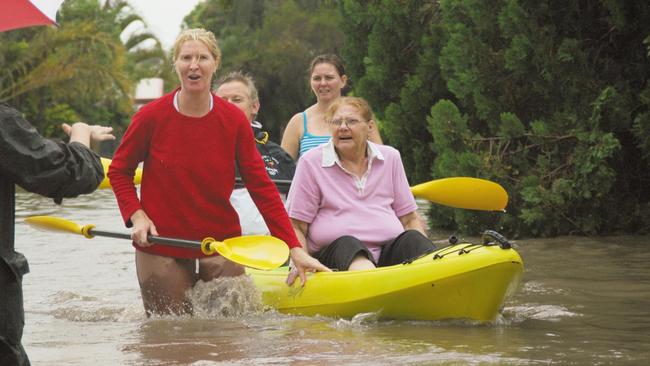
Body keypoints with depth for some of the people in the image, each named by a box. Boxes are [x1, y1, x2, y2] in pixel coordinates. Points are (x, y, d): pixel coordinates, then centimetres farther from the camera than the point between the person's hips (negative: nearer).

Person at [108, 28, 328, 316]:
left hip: (222, 242, 2)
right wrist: (136, 216, -10)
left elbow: (262, 187, -2)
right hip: (161, 246, -2)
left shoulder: (234, 121, -3)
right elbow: (119, 171, 7)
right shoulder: (152, 117, -7)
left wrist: (295, 248, -8)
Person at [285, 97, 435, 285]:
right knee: (347, 244, -35)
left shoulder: (390, 157, 17)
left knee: (412, 238, -26)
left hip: (388, 254, 3)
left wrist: (425, 254, -2)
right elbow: (296, 227, 6)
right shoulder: (311, 162, 7)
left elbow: (410, 220, 18)